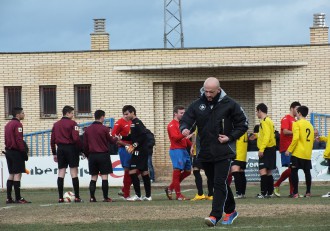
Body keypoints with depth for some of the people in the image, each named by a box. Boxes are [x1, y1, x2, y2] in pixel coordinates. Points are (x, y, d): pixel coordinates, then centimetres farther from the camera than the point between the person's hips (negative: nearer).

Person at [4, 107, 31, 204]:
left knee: (11, 174, 12)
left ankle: (9, 198, 10)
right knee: (17, 174, -8)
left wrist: (8, 149, 20)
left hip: (9, 151, 9)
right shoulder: (18, 124, -13)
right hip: (16, 152, -9)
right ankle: (18, 198, -11)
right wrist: (24, 152, -16)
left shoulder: (8, 124, 16)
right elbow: (19, 140, -19)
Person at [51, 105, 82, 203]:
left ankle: (60, 197, 1)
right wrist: (80, 149, -6)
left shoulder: (56, 124, 11)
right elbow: (76, 138, -15)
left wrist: (54, 153, 16)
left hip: (60, 149, 5)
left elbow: (52, 140, 11)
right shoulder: (72, 123, -7)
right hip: (71, 148, -5)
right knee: (74, 173, -2)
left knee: (61, 173, 5)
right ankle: (77, 197, -4)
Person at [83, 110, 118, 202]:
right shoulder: (104, 129, -9)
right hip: (103, 155, -4)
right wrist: (116, 139, 23)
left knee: (93, 177, 8)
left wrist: (87, 155, 21)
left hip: (92, 155, 4)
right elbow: (111, 141, 1)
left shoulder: (88, 129, 5)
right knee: (104, 176, -1)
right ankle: (105, 197, -3)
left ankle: (92, 197, 4)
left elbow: (85, 145, 9)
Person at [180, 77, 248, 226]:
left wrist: (230, 137, -10)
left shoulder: (229, 104, -4)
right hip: (205, 152, 4)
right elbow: (186, 120, 1)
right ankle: (230, 211, 30)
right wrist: (184, 128, -23)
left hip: (223, 152, -4)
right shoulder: (197, 105, 3)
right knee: (218, 183, 14)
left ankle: (215, 216, -17)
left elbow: (243, 124, 2)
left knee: (219, 183, -14)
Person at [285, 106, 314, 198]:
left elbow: (295, 138, -16)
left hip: (297, 153, -6)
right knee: (307, 172, 9)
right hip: (307, 154, 6)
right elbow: (312, 139, 16)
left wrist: (289, 150, -11)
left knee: (294, 171, -2)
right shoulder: (310, 125, 13)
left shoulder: (297, 124, -7)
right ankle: (308, 192, 7)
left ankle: (295, 193, -8)